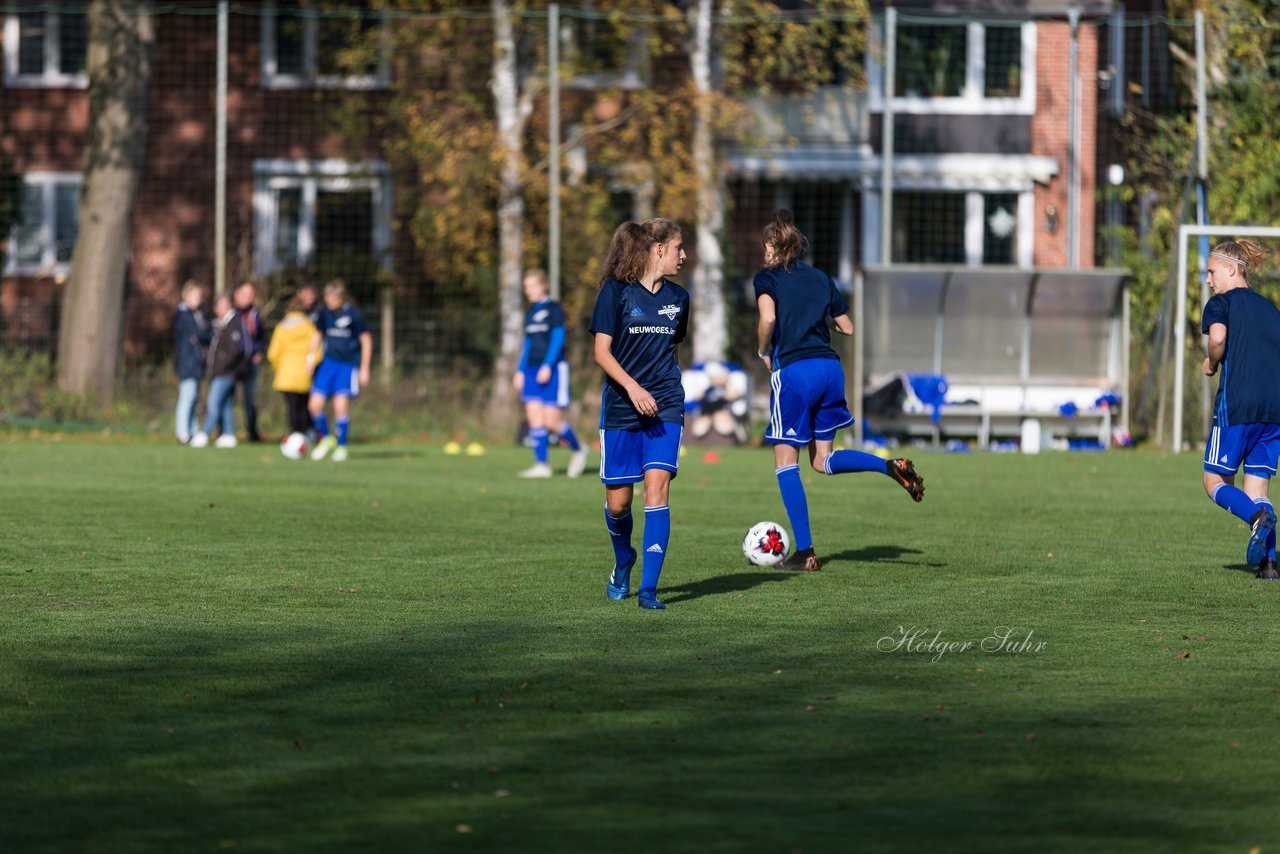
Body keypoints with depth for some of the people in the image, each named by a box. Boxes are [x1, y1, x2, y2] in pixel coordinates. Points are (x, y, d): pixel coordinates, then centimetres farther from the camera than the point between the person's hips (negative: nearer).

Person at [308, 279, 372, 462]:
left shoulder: (353, 314, -11)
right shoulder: (325, 313, 2)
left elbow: (366, 341, -4)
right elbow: (318, 335, 17)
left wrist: (364, 369, -4)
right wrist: (312, 354, 0)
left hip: (348, 364, -4)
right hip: (329, 362, 5)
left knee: (341, 405, -15)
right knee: (315, 404, -5)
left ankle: (341, 446, 3)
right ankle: (325, 438, 20)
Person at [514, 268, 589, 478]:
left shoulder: (554, 309, -6)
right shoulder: (530, 313, 15)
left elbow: (558, 339, -12)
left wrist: (547, 366, -20)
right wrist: (520, 370, 14)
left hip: (553, 369, -7)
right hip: (533, 370, 7)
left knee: (552, 421, -9)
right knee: (534, 415, -3)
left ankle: (578, 449, 15)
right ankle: (541, 464, -2)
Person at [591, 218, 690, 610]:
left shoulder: (677, 297, 10)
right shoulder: (616, 291, -5)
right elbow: (602, 352, -8)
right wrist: (633, 388, -20)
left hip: (665, 407, 2)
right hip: (620, 407, -2)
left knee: (657, 487, -15)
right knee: (617, 502, 3)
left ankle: (649, 588, -15)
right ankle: (623, 563, 35)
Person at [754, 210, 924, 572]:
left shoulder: (768, 277, 0)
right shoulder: (821, 278, 16)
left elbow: (768, 318, -18)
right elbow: (847, 328, 15)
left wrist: (763, 353, -1)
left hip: (793, 369, -6)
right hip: (830, 366, 6)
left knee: (785, 461, 5)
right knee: (823, 460, 17)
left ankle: (804, 552, 1)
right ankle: (892, 466, -7)